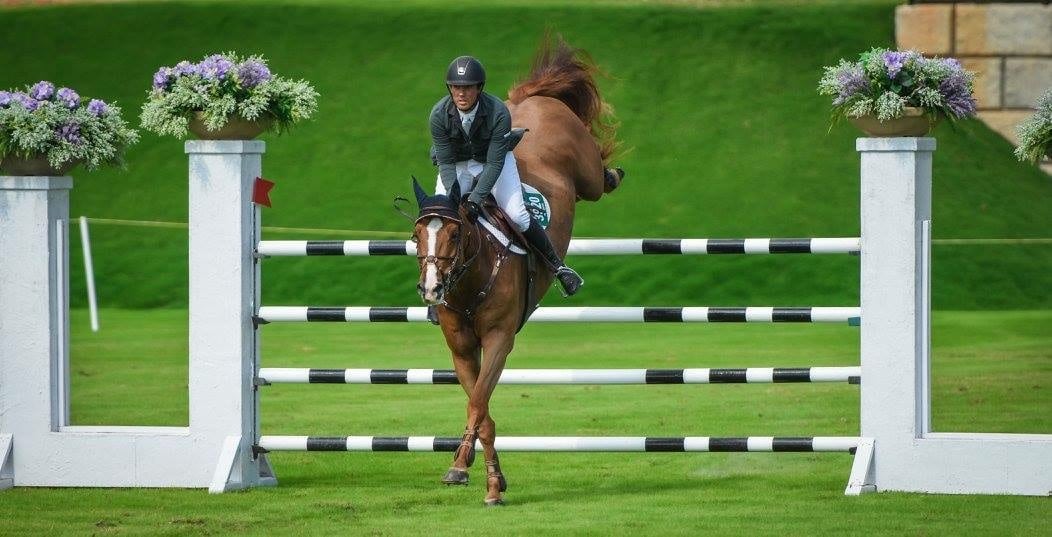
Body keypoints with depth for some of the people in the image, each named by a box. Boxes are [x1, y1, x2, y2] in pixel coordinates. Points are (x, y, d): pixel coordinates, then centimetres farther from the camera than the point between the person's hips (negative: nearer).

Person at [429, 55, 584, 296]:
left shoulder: (498, 112, -32)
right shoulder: (439, 114, -26)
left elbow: (495, 162, -29)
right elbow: (445, 162, -19)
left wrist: (474, 199, -37)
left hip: (494, 161, -2)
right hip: (456, 165, 2)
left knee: (517, 214, -14)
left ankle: (558, 266, 5)